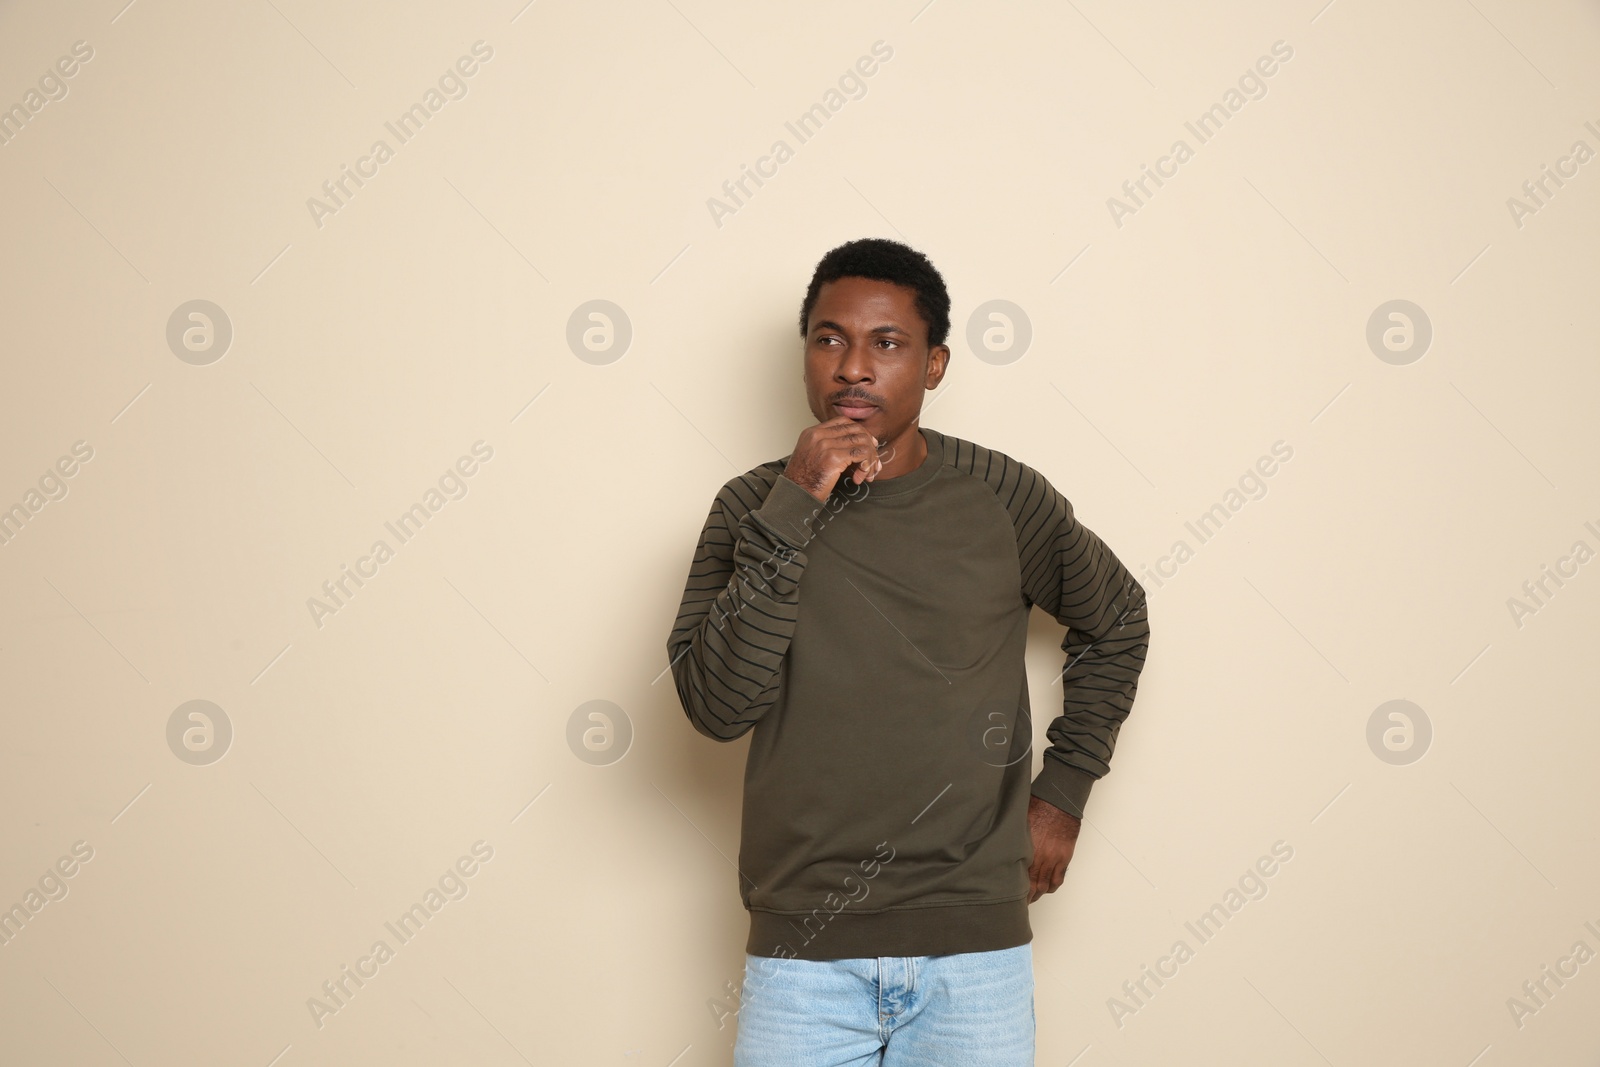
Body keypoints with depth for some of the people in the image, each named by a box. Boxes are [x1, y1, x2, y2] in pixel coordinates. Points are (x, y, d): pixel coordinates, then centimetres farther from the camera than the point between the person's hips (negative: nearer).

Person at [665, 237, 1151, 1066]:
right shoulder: (754, 508, -1)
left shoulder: (1002, 499, 0)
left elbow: (1116, 622, 15)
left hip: (975, 945, 0)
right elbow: (715, 705, -12)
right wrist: (792, 514, -17)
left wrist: (1063, 793, 10)